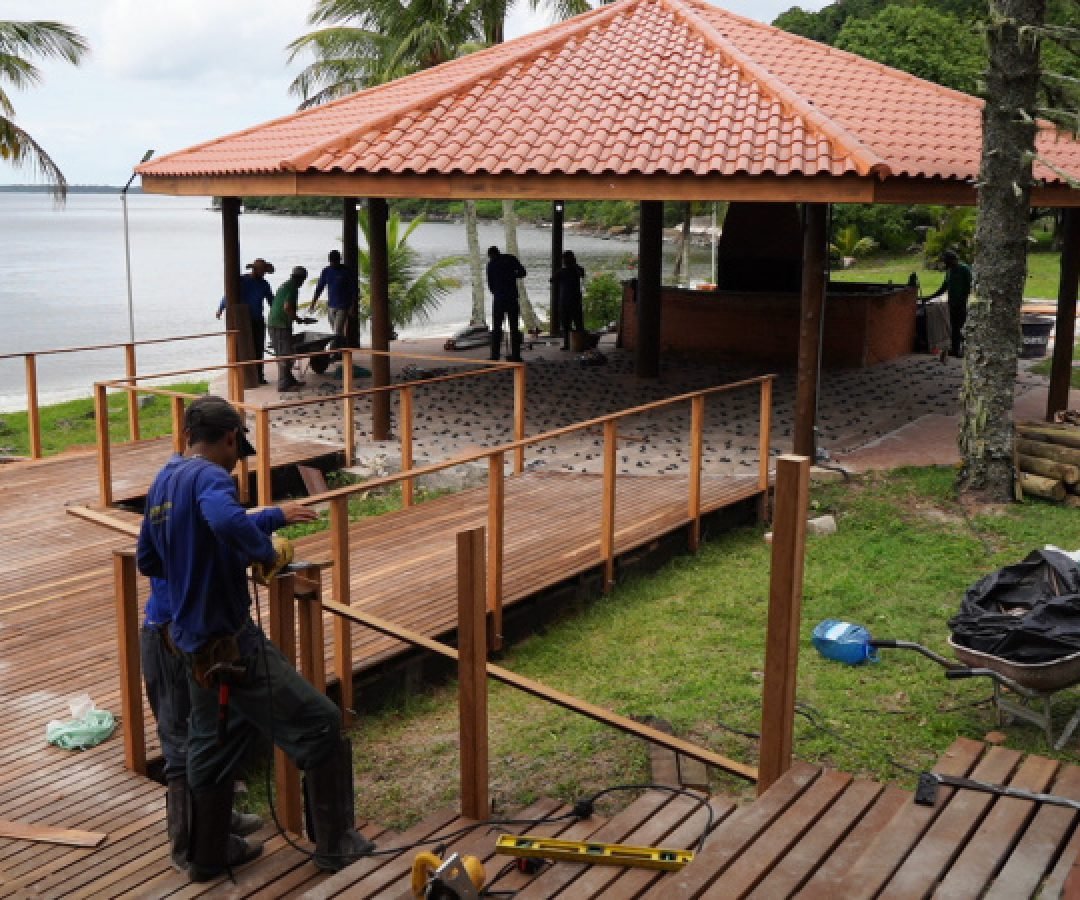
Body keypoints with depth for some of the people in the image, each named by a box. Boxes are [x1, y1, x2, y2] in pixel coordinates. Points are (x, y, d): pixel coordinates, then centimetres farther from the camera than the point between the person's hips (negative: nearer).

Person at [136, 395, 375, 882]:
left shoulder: (163, 482, 9)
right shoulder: (209, 476, -18)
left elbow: (148, 561, 21)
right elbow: (228, 520, -42)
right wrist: (267, 551, -21)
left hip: (193, 641, 9)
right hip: (230, 641, -9)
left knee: (212, 745, 23)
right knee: (320, 724, 2)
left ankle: (208, 853, 37)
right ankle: (335, 844, 13)